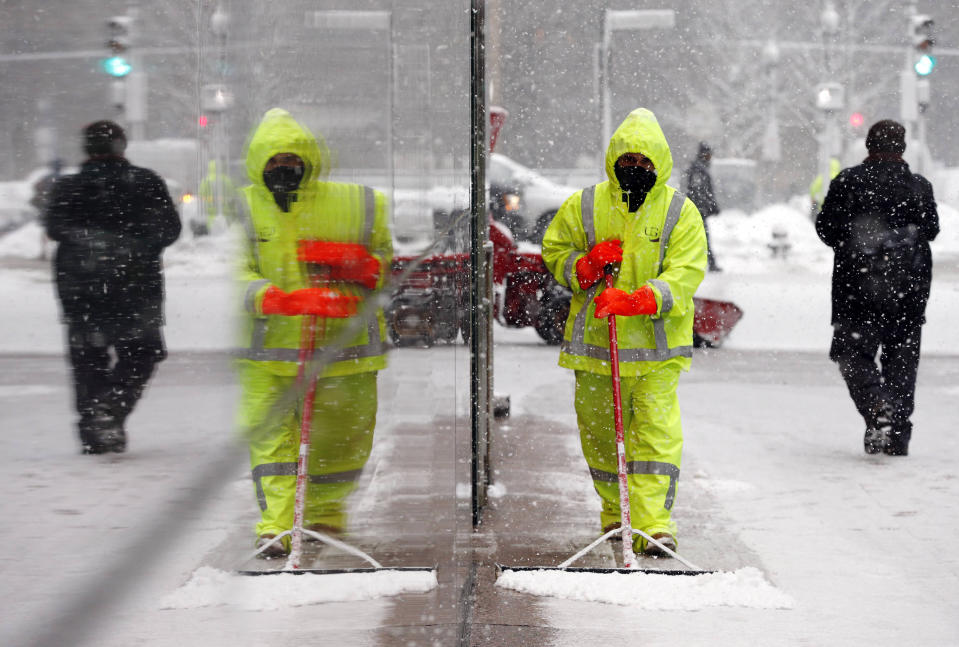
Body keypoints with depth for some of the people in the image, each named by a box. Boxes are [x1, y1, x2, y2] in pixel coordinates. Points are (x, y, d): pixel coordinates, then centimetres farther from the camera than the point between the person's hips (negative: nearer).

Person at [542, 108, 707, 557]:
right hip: (595, 340, 2)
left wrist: (639, 300, -27)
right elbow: (553, 250, 11)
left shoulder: (680, 212, -2)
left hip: (656, 342, -2)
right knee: (599, 431, 11)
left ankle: (653, 523, -11)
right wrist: (586, 266, -11)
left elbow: (685, 273, -11)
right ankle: (615, 512, 29)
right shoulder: (583, 207, 3)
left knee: (656, 430, -11)